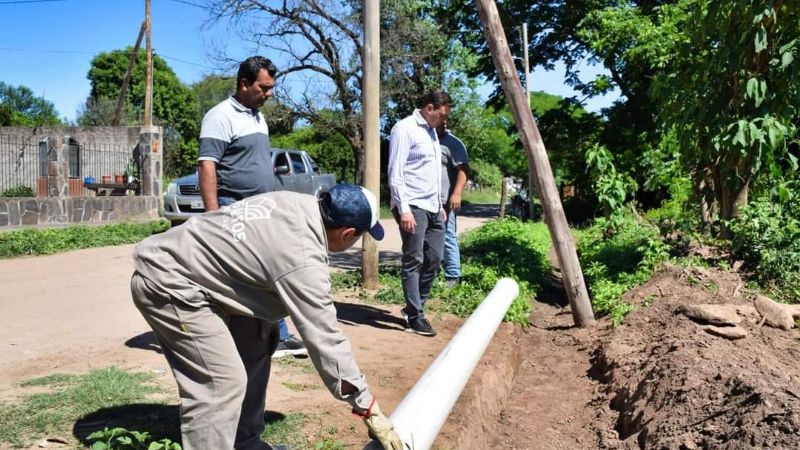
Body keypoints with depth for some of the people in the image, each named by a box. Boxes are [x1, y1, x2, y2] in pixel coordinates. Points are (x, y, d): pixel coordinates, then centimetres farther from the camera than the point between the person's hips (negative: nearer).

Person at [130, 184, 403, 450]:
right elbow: (324, 339, -23)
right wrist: (368, 408, -14)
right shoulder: (302, 261, -26)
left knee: (254, 351, 14)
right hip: (167, 283, -10)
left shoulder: (302, 205, 0)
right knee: (221, 384, -15)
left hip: (187, 262, 10)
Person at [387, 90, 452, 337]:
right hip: (413, 207, -9)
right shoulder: (405, 129, -8)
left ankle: (414, 307, 21)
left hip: (433, 207, 9)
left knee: (433, 259, 8)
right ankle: (415, 317, 2)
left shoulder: (431, 131, 20)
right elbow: (395, 173, -14)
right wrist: (403, 209, -20)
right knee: (413, 261, -4)